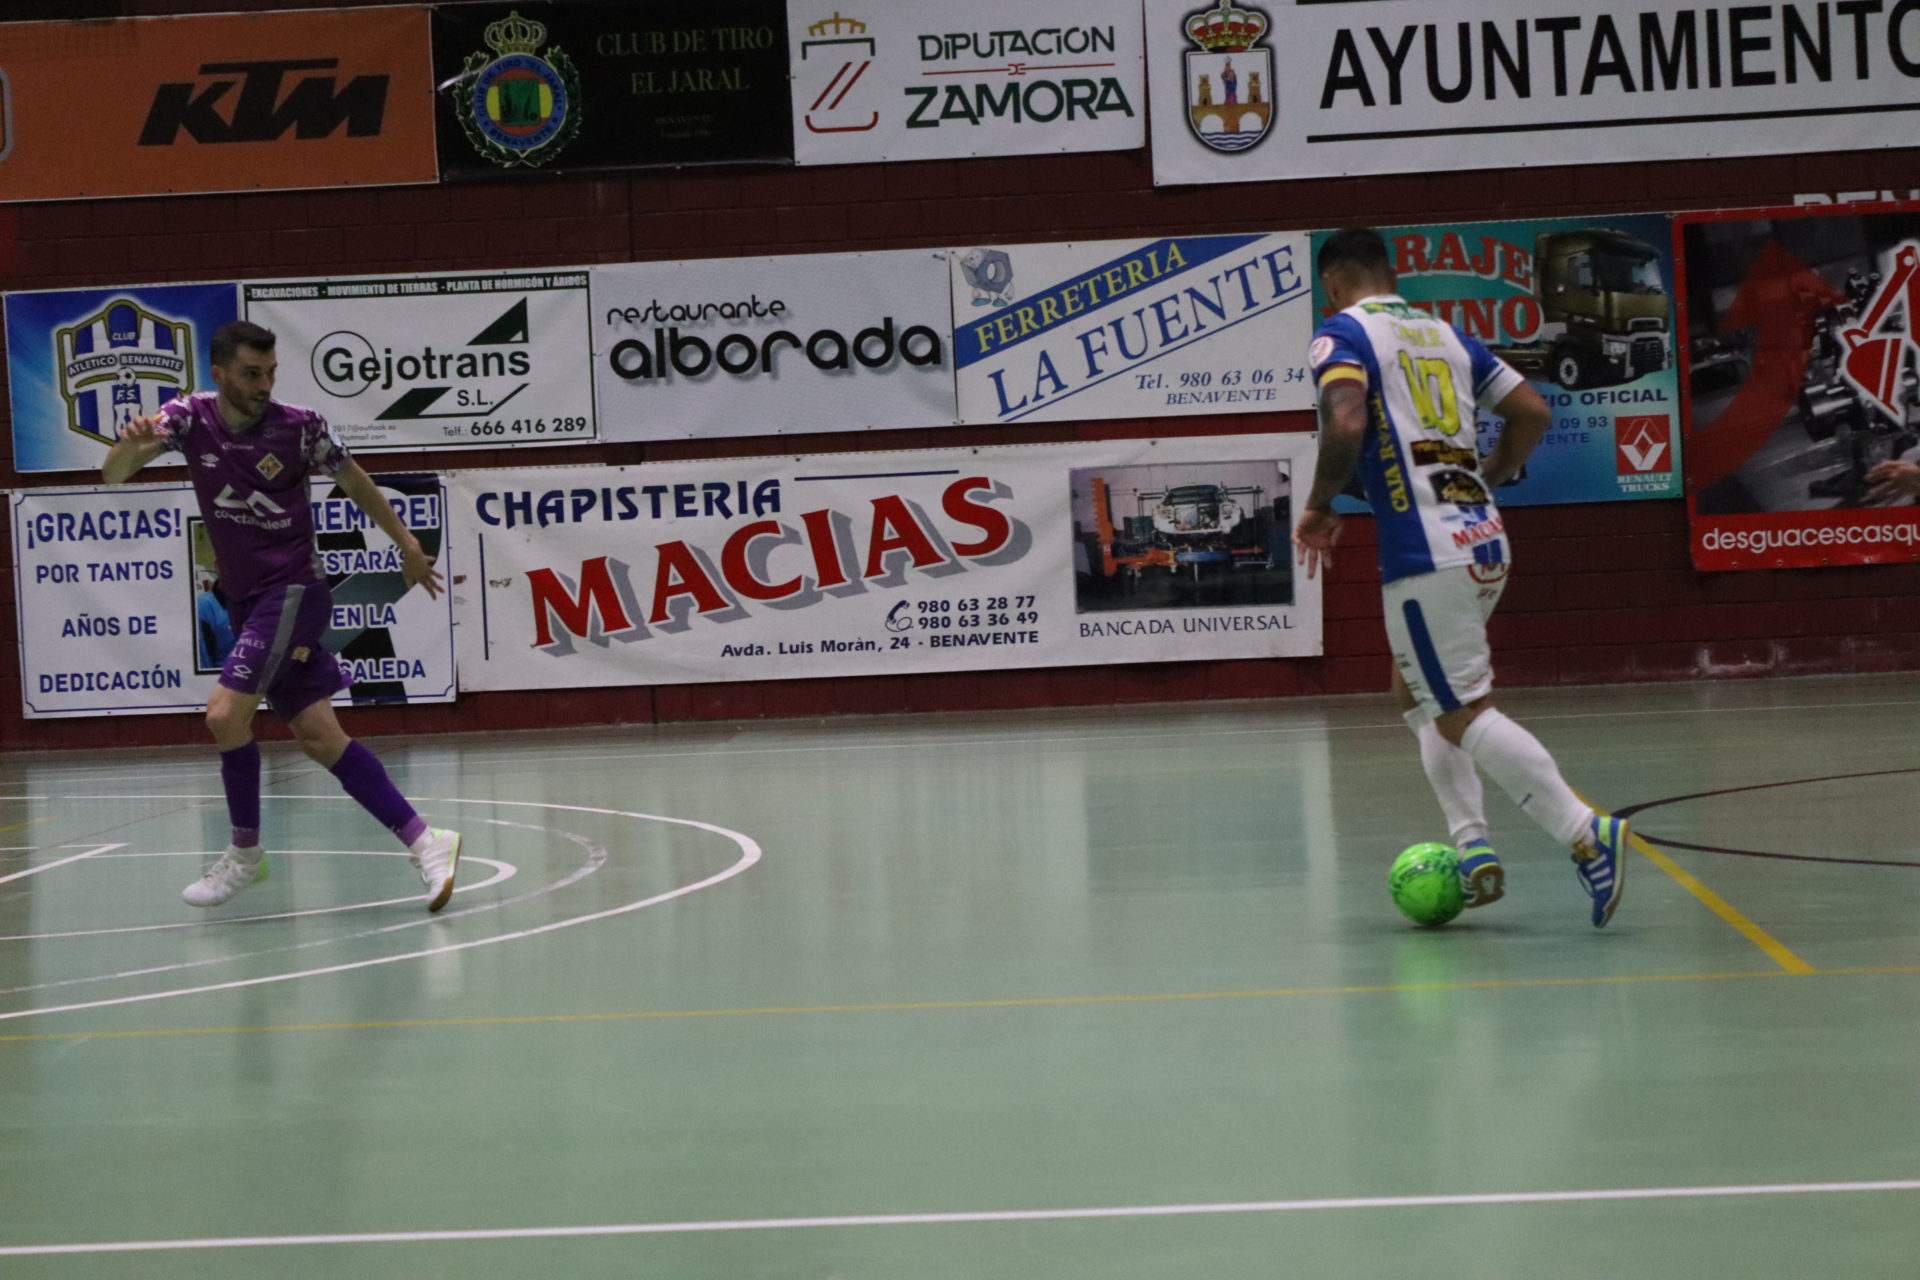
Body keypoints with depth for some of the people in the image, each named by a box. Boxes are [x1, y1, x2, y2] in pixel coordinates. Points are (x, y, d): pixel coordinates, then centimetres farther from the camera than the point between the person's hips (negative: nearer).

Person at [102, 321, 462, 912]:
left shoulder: (298, 426, -13)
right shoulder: (190, 417, -4)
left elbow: (354, 481, 4)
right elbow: (112, 475, -12)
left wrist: (407, 545, 12)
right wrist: (131, 446, -35)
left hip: (293, 591, -5)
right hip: (245, 599, 5)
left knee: (226, 713, -18)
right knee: (317, 736, 1)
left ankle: (245, 853, 0)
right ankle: (424, 842, 3)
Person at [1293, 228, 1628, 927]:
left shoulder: (1341, 334, -2)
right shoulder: (1445, 334, 18)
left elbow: (1346, 425, -20)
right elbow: (1534, 411, 17)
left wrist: (1319, 508, -6)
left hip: (1424, 551, -8)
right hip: (1484, 541, 8)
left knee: (1462, 713, -5)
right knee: (1415, 691, 22)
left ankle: (1586, 833, -18)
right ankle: (1473, 848, 11)